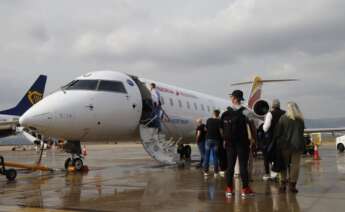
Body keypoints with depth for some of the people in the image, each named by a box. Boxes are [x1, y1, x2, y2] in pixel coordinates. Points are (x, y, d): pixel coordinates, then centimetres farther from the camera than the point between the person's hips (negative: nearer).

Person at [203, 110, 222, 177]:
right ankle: (215, 172, 4)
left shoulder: (209, 120, 3)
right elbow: (220, 130, -12)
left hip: (208, 139, 2)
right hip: (216, 139, -2)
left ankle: (205, 171, 6)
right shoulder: (219, 121, -6)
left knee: (207, 156, 7)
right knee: (215, 156, 4)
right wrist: (222, 138, 0)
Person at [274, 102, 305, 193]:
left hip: (285, 145, -1)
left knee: (284, 164, 9)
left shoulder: (283, 118, -5)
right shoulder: (300, 120, 5)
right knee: (295, 165, 4)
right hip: (297, 145, 1)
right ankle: (292, 184, 3)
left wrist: (277, 142, 3)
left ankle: (283, 183, 9)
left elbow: (277, 133, -5)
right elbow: (302, 133, 11)